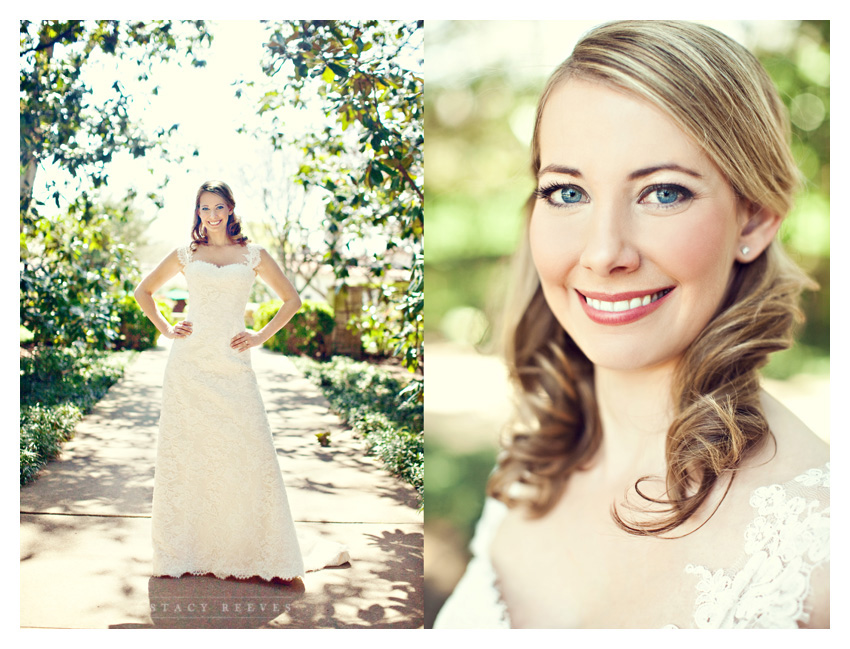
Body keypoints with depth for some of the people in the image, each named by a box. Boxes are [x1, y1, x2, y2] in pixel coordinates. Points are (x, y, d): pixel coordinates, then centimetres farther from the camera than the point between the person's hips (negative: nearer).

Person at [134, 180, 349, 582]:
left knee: (250, 451, -6)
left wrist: (262, 337, 5)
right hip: (189, 364, 1)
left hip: (232, 367, -1)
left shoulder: (253, 256, 9)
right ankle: (183, 548, 13)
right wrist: (165, 329, 9)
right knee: (185, 453, 1)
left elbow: (292, 300, 14)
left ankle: (261, 550, 8)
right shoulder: (186, 255, 11)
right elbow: (144, 292, 22)